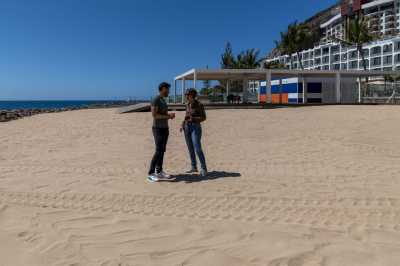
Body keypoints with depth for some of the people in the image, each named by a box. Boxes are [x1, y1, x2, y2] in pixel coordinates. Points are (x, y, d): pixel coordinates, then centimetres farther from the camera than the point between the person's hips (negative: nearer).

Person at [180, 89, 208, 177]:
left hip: (196, 128, -7)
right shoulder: (188, 104, 9)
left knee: (198, 149, -13)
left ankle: (204, 169, -3)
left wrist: (193, 118, -24)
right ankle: (194, 167, 20)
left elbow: (204, 118, -11)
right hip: (187, 128, 7)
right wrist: (183, 124, 4)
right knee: (190, 149, 10)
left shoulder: (199, 105, -11)